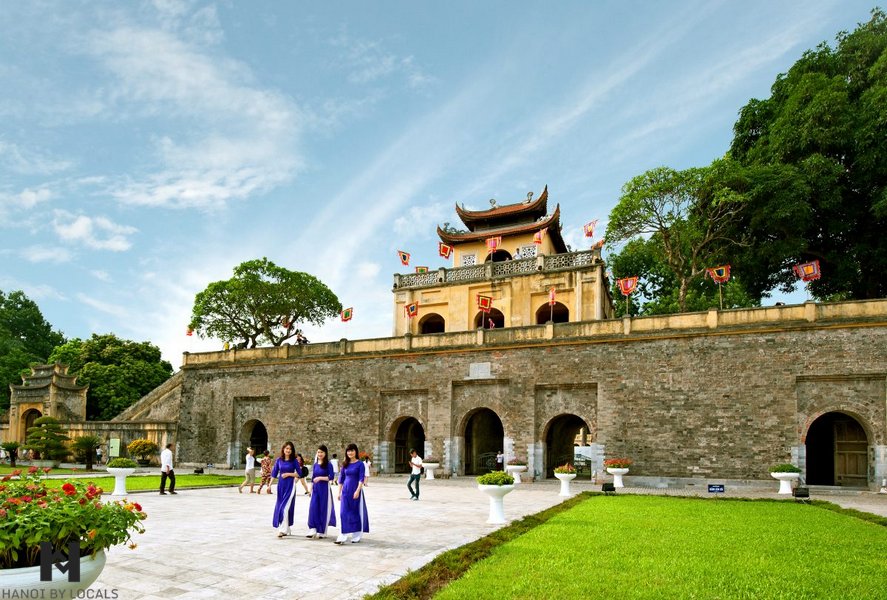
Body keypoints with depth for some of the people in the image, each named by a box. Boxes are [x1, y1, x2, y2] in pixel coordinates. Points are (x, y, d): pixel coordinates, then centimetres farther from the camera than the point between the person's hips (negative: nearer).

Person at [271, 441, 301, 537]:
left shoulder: (294, 461, -3)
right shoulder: (279, 460, 5)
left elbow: (299, 474, -3)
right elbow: (274, 473, 9)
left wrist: (288, 474, -11)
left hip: (290, 486, -4)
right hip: (281, 485, 4)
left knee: (286, 508, -12)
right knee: (279, 507, 8)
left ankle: (283, 530, -11)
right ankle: (287, 530, 20)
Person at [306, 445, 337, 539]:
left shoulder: (328, 464, -6)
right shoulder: (315, 464, 10)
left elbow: (331, 477, -12)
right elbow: (313, 478, 16)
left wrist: (320, 478, -21)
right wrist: (311, 489, 15)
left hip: (324, 489, -4)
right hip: (316, 489, 5)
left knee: (323, 509, 2)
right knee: (313, 508, -6)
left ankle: (322, 532, 13)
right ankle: (313, 530, -3)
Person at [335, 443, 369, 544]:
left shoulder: (360, 464, -5)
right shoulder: (345, 464, 7)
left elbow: (361, 479, -11)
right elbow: (341, 478, 12)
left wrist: (357, 491, -20)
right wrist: (339, 492, 9)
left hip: (355, 490, -4)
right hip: (345, 490, 4)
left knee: (356, 512, 5)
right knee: (344, 513, -2)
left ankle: (356, 536, 17)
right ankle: (343, 536, -1)